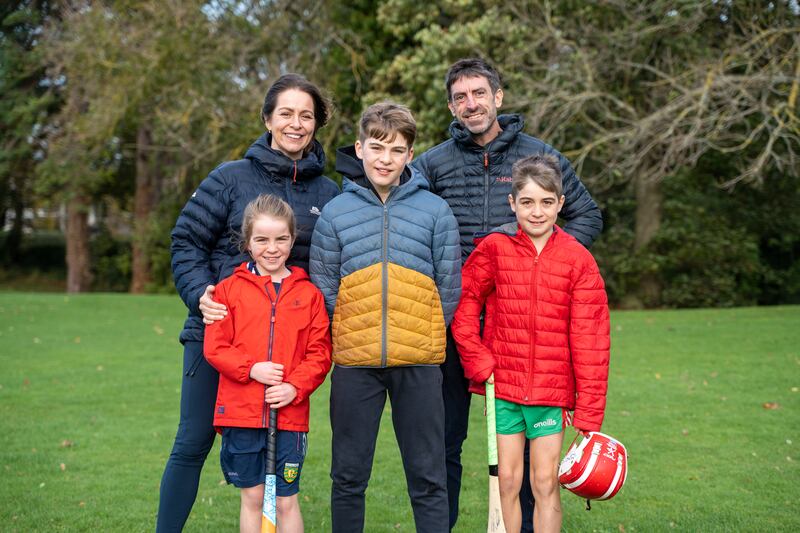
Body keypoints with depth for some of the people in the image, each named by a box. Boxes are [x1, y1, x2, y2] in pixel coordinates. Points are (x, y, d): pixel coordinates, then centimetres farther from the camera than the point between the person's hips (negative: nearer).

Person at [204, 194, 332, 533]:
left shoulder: (309, 293, 4)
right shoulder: (230, 289, 3)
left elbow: (320, 352, 2)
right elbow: (214, 347, -1)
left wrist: (295, 387, -13)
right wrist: (251, 369, -15)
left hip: (290, 414, 0)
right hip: (241, 413, 0)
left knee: (287, 500, 7)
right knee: (252, 496, 12)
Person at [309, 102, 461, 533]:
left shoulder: (435, 210, 3)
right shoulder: (335, 212, 4)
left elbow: (451, 287, 5)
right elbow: (323, 290, 6)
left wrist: (424, 336, 2)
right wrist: (351, 337, 2)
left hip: (418, 363, -1)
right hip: (354, 363, 1)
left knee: (428, 477, 7)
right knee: (348, 476, 10)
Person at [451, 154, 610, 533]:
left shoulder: (578, 259, -5)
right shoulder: (493, 248, -4)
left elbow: (589, 340, -5)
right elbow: (463, 309, 2)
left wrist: (589, 412, -7)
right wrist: (481, 366, -7)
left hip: (552, 387, 0)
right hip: (503, 385, 0)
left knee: (545, 482, 3)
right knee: (508, 480, 7)